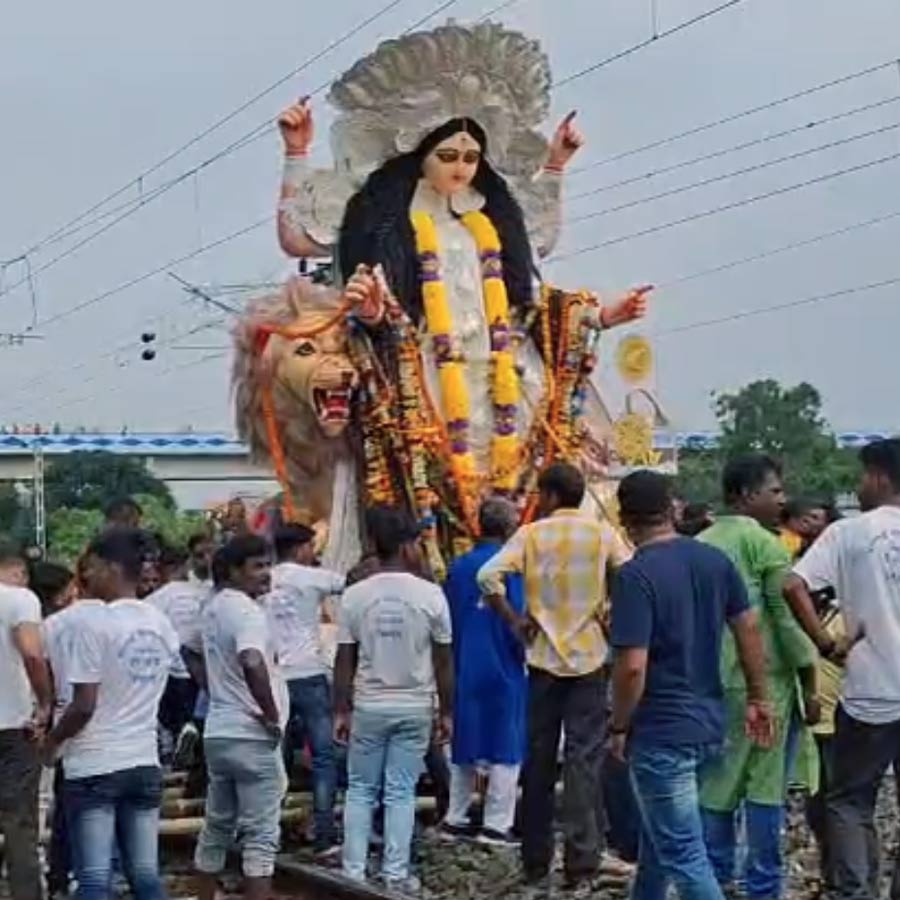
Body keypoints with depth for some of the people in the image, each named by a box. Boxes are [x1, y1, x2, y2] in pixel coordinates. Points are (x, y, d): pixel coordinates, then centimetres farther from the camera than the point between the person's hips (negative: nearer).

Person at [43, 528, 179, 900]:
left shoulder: (88, 621, -13)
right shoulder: (162, 624, 8)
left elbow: (83, 706, -15)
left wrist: (52, 742, 0)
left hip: (94, 766, -6)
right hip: (145, 764, 6)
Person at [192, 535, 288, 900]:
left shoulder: (214, 606, 12)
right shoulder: (247, 610, -17)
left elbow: (194, 651, 28)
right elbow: (252, 664, -35)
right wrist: (272, 715, -23)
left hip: (218, 732, 9)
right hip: (252, 736, -9)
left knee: (216, 828, 19)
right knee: (261, 835, -5)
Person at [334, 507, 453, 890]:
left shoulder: (355, 595, -5)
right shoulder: (430, 595, -7)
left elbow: (344, 661, -3)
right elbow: (443, 660, -3)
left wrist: (341, 711, 5)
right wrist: (446, 711, 7)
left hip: (368, 707, 1)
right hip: (414, 707, -1)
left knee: (360, 791, 11)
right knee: (401, 793, 5)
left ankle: (353, 871, 11)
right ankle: (396, 873, 7)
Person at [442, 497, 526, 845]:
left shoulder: (458, 567, 6)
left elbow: (446, 619, 10)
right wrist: (524, 653, 2)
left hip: (463, 671, 6)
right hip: (503, 671, -6)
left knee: (465, 746, 15)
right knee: (506, 748, 2)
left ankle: (455, 819, 19)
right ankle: (496, 824, 2)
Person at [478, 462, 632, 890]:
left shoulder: (531, 534, -2)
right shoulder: (601, 533, -1)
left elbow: (488, 577, -13)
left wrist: (515, 621, -4)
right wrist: (609, 615, 3)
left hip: (543, 658, 1)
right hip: (589, 657, 0)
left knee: (539, 758, 10)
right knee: (583, 759, 1)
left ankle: (536, 859, 16)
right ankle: (581, 860, -3)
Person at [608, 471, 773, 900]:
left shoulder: (635, 575, -19)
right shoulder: (715, 559, 3)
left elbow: (632, 666, -23)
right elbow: (749, 630, 7)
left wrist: (619, 727, -9)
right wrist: (757, 698, 17)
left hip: (659, 732, -8)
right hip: (709, 723, 8)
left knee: (684, 855, -2)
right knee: (661, 831, 25)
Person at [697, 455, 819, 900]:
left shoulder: (700, 545, 9)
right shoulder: (766, 545, -10)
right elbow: (789, 620, -10)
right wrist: (810, 684, -3)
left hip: (710, 681, 6)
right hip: (763, 681, -6)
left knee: (716, 781, 11)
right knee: (765, 785, 1)